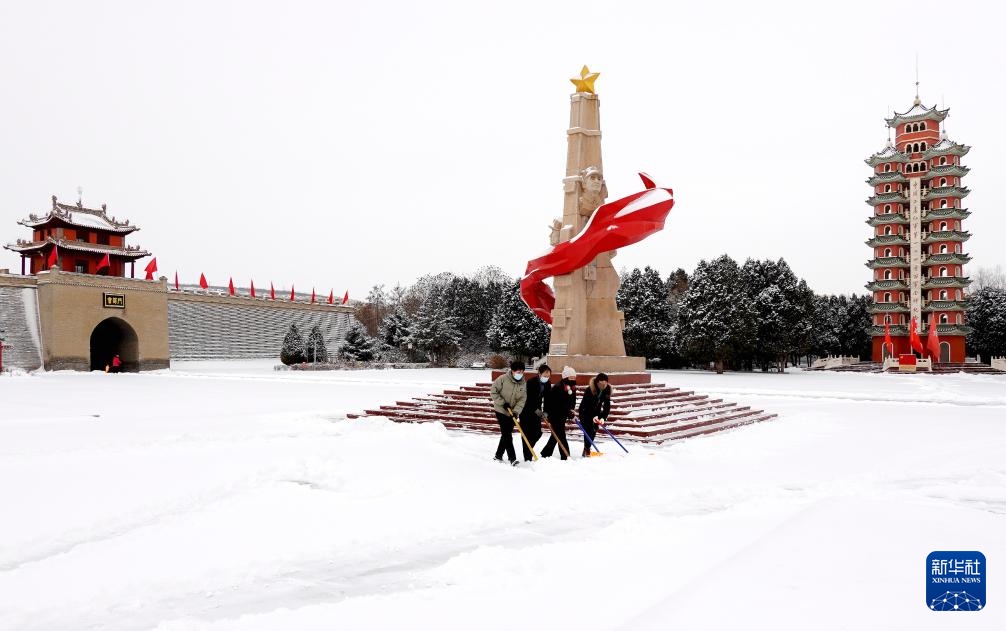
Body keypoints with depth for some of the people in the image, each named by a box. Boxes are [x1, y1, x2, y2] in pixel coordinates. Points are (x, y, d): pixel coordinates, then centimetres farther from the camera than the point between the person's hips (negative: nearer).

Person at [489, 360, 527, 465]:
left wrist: (516, 411, -19)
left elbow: (522, 400, -4)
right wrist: (502, 402, -17)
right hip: (501, 411, -5)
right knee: (507, 434, -9)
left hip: (512, 413, 5)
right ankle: (512, 458, -8)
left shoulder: (523, 384, -1)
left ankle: (498, 455, 26)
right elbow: (493, 391, -12)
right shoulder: (503, 379, -15)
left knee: (506, 434, 12)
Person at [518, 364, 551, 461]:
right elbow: (528, 399, -23)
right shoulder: (531, 382, -22)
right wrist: (536, 410, -28)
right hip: (526, 410, -6)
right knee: (527, 434, -6)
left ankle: (528, 450, 28)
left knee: (537, 433, 4)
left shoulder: (547, 384, -2)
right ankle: (528, 458, -1)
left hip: (536, 411, 6)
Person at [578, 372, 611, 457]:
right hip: (585, 412, -5)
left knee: (594, 430, 3)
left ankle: (587, 448, 17)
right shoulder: (589, 390, -29)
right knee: (588, 430, -13)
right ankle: (586, 449, -7)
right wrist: (593, 416, -35)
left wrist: (603, 418, -25)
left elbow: (607, 405, -15)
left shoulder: (607, 390, -16)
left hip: (596, 412, 5)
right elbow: (586, 405, -27)